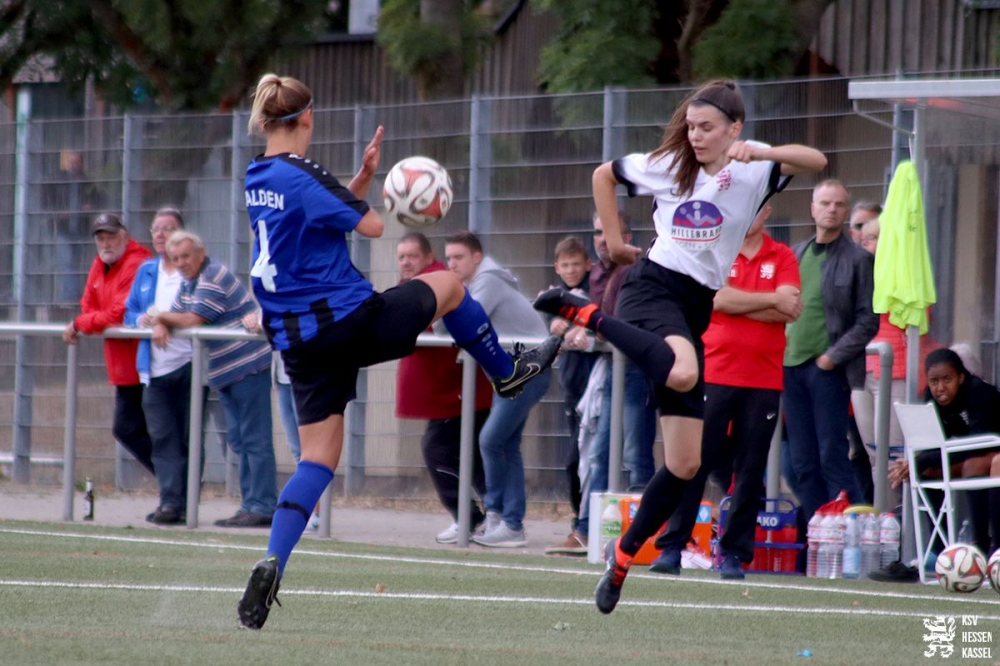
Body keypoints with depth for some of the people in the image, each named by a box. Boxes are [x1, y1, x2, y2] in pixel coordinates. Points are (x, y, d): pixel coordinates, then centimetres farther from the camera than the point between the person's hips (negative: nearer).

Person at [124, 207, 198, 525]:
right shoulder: (146, 271, 16)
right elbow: (129, 311, 20)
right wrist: (141, 319, -3)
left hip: (188, 364, -4)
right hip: (155, 368, 5)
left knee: (189, 437, 0)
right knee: (163, 438, -3)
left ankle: (184, 503, 3)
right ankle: (170, 501, -7)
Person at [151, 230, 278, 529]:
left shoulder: (214, 277, -13)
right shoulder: (189, 283, 17)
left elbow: (194, 320, -18)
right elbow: (172, 316, 17)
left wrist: (162, 317, -1)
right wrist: (160, 327, -7)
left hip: (248, 367, -10)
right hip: (225, 371, 10)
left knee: (255, 439, -11)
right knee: (238, 440, 10)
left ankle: (263, 507, -13)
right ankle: (250, 504, 13)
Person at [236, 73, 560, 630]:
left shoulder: (257, 179, 9)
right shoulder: (302, 176, -17)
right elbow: (375, 227, -16)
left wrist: (364, 176, 13)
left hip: (297, 341, 7)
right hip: (348, 321, -7)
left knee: (318, 457, 8)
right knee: (447, 284, 18)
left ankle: (273, 564, -10)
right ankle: (507, 372, 38)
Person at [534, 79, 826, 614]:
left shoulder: (752, 171, 1)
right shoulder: (668, 167, 6)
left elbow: (816, 161, -19)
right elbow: (604, 174, 24)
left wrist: (759, 152, -35)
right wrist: (614, 241, 18)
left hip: (696, 308, 3)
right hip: (654, 287, -2)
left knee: (685, 464, 1)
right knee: (681, 374, -40)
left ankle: (625, 554, 18)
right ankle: (587, 315, -23)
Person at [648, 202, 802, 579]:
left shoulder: (783, 258, 8)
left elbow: (791, 309, -6)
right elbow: (718, 298, -12)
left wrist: (739, 303, -9)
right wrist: (772, 301, -7)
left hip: (763, 381, 2)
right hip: (714, 374, -1)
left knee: (749, 472, 2)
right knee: (693, 463, -3)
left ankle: (734, 555, 7)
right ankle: (671, 548, 1)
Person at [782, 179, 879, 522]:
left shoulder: (858, 259, -1)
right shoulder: (796, 255, 14)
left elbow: (868, 321, -5)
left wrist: (832, 357, -11)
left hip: (828, 370, -5)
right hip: (792, 366, 5)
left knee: (832, 459, -8)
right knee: (802, 465, 5)